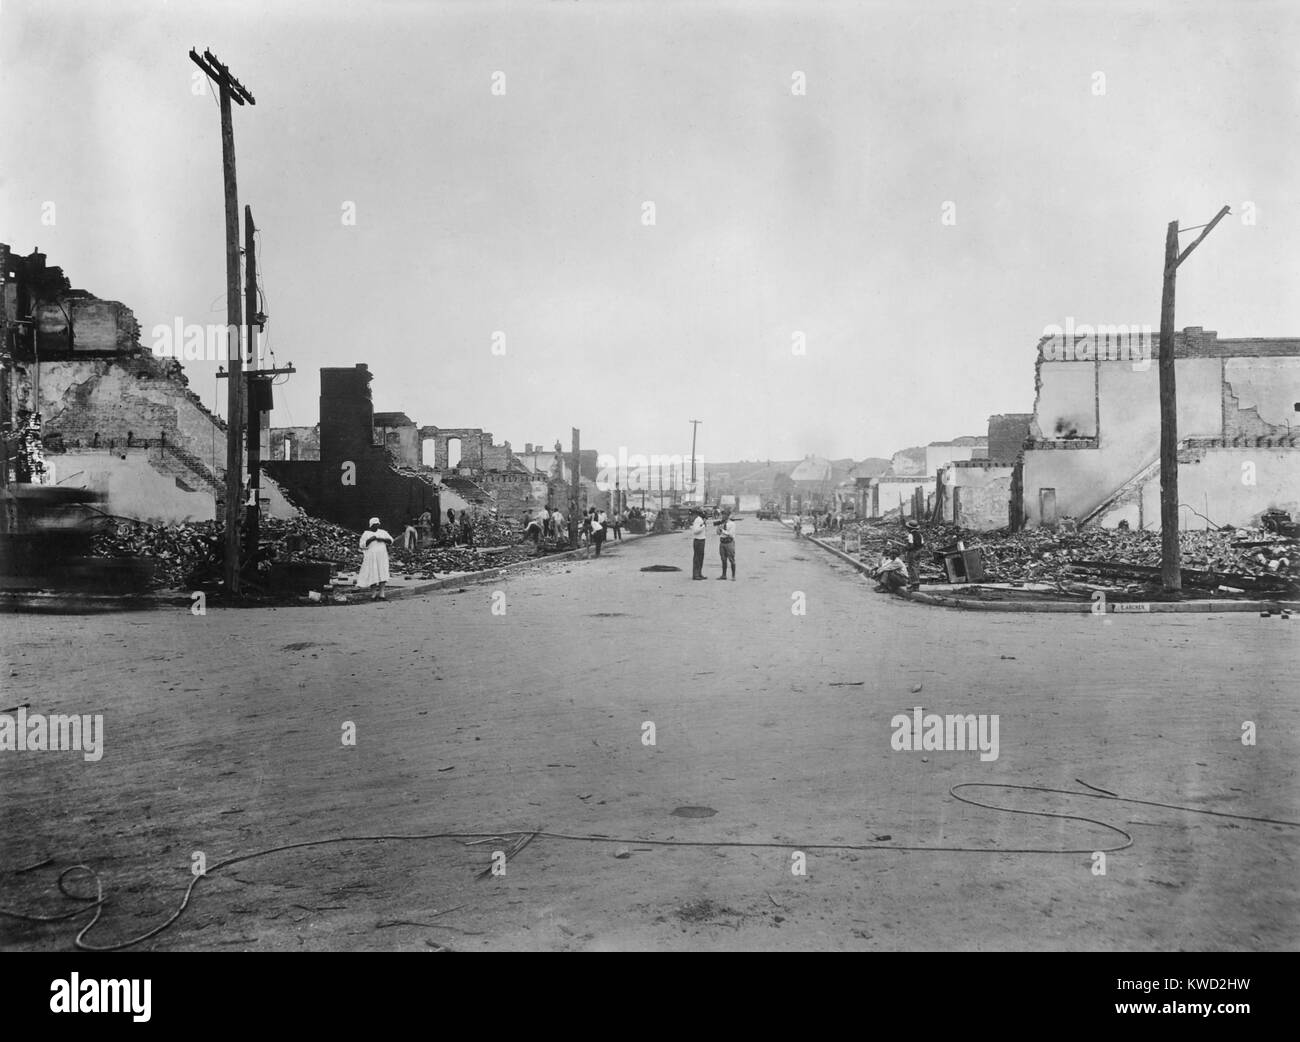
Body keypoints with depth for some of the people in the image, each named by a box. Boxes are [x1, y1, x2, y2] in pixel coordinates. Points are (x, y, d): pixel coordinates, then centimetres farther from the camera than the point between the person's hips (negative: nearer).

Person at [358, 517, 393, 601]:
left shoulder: (382, 532, 9)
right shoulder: (366, 534, 0)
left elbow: (390, 540, 1)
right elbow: (362, 545, -8)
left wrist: (382, 539, -15)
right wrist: (371, 539, -18)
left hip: (382, 556, 3)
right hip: (371, 556, -3)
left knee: (383, 575, -6)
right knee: (373, 575, -6)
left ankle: (381, 594, -3)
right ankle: (373, 594, 3)